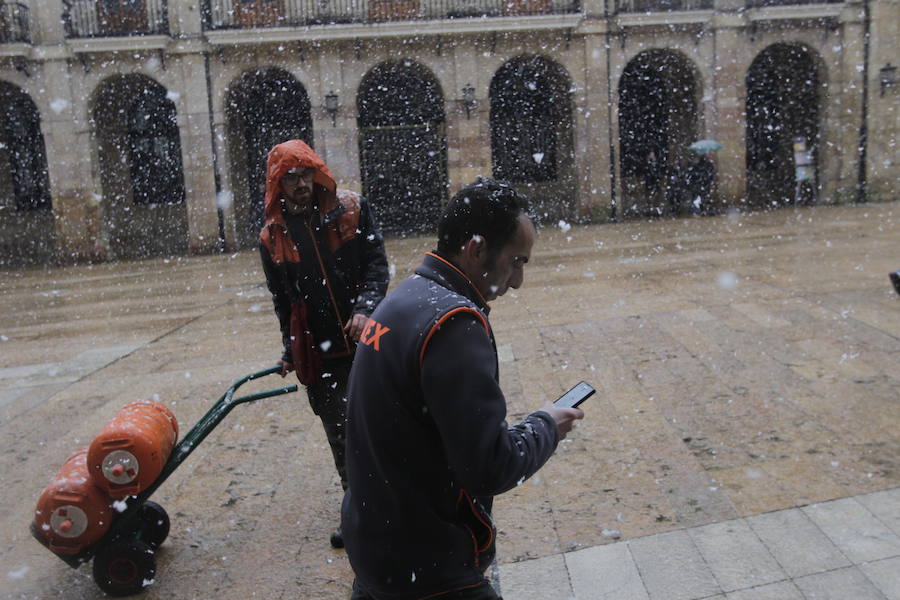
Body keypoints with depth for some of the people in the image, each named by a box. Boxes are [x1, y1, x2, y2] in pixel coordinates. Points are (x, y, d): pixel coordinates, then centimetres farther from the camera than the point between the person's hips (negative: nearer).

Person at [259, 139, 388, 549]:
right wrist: (290, 351, 12)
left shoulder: (352, 210, 0)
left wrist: (365, 308, -20)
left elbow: (377, 265, -4)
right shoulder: (273, 236, 5)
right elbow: (282, 302, 13)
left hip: (365, 337, -1)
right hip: (319, 354, 2)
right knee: (340, 435, 8)